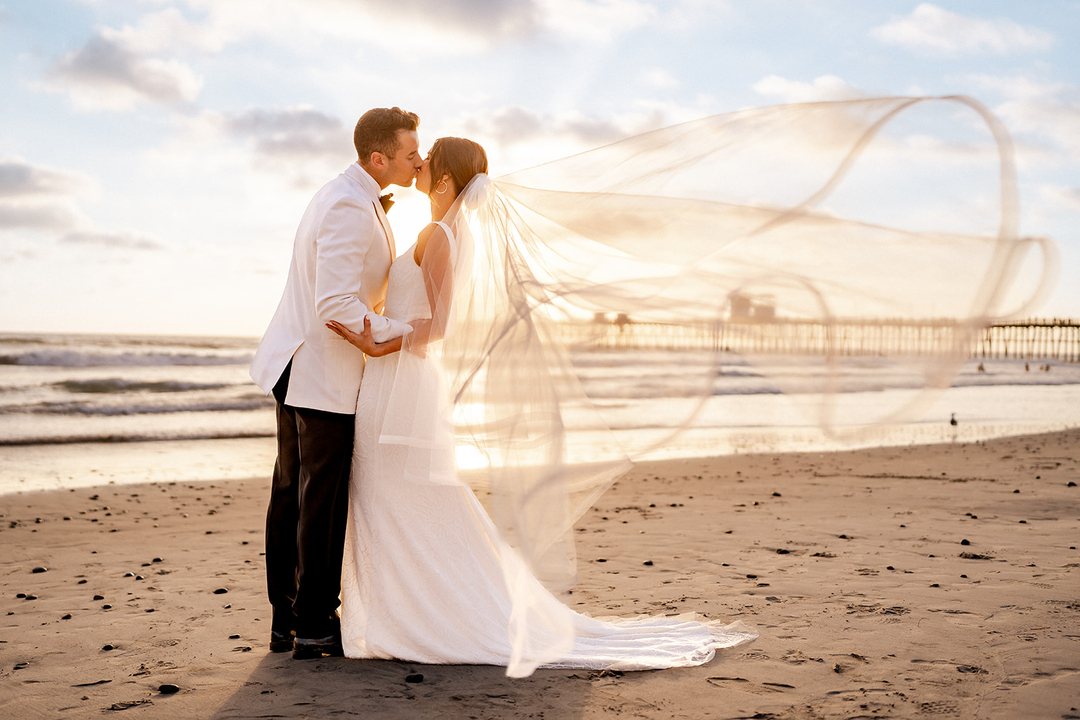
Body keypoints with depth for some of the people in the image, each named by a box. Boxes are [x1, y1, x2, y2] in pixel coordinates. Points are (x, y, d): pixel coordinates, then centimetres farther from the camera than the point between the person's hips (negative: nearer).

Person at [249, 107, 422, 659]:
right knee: (324, 501, -2)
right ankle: (314, 627, 7)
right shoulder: (351, 209, -20)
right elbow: (337, 307, -26)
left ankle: (285, 620, 19)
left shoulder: (344, 195, 13)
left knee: (292, 494, 12)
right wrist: (399, 333, -16)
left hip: (295, 365, 10)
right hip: (324, 371, -10)